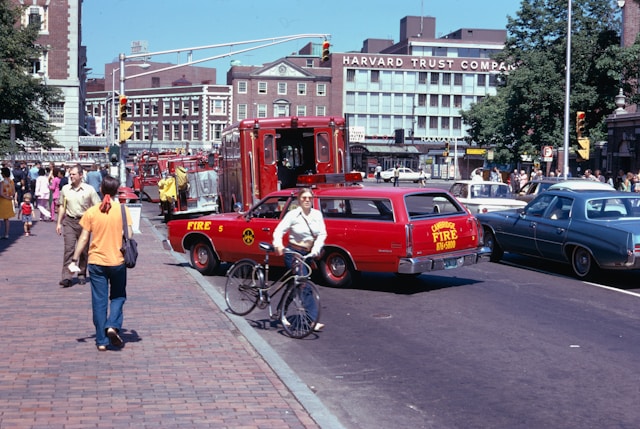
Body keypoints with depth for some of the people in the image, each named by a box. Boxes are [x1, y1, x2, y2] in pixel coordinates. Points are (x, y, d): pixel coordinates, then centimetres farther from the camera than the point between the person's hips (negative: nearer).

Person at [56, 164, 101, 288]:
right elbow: (62, 206, 16)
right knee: (69, 248, -11)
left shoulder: (89, 190, -3)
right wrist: (59, 223, 13)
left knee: (84, 250, 7)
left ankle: (82, 274, 21)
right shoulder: (65, 189, 6)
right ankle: (66, 277, -14)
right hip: (69, 222, 1)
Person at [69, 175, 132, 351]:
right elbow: (129, 235, -8)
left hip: (96, 262, 1)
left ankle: (101, 340, 9)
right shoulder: (123, 210, -6)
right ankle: (113, 325, -6)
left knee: (99, 300, 8)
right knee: (118, 296, 17)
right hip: (118, 261, -1)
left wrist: (74, 260, 4)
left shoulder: (91, 212, -3)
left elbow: (84, 238, -2)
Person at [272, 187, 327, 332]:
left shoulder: (317, 214, 2)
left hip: (308, 254, 6)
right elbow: (279, 230, -18)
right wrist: (278, 244, -37)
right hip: (293, 253, -6)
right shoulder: (293, 215, -11)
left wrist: (316, 248, -20)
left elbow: (322, 234, -3)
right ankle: (313, 320, -14)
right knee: (306, 287, -13)